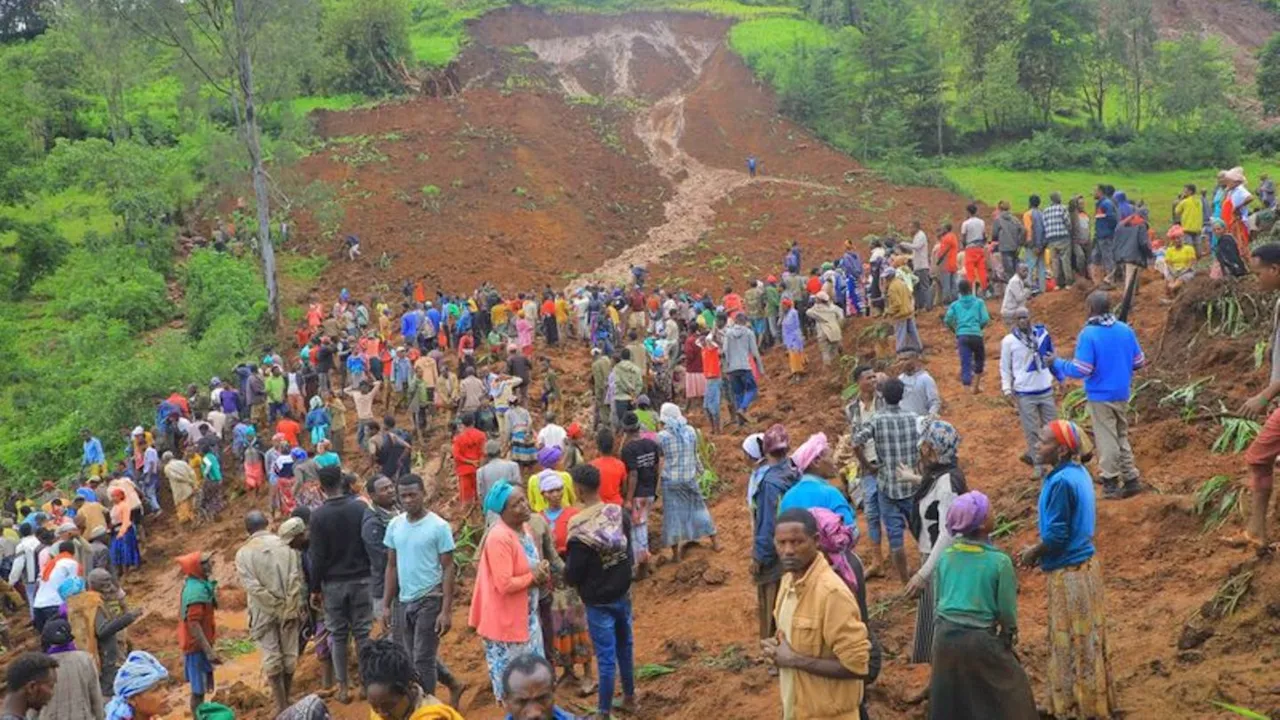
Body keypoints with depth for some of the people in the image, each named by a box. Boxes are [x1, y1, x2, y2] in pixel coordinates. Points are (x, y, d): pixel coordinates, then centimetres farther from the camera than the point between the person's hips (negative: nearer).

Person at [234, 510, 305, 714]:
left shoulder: (244, 553, -5)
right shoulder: (285, 545, -2)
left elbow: (253, 586, -13)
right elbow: (296, 579, -8)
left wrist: (276, 607, -9)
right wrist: (289, 607, -5)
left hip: (264, 613, -1)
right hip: (290, 608, 2)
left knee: (271, 659, 6)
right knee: (289, 655, 13)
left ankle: (282, 706, 6)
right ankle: (286, 700, 26)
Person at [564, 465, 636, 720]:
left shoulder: (580, 528, -24)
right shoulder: (619, 514, -7)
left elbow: (573, 576, -18)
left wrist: (566, 570, 3)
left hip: (598, 601, -6)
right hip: (622, 593, 6)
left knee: (606, 657, 3)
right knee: (625, 647, 21)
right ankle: (629, 698, 36)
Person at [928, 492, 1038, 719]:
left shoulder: (945, 555, -2)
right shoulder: (999, 561, -16)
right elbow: (1007, 610, -7)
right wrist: (1010, 635, 13)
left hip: (944, 636, 5)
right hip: (980, 640, -5)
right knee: (1010, 693, 15)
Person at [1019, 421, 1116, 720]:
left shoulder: (1061, 482, -24)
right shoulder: (1078, 472, 5)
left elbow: (1056, 535, -23)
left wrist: (1032, 553, -6)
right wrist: (1041, 550, 12)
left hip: (1069, 572, -9)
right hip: (1082, 563, 9)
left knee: (1074, 642, 3)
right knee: (1083, 640, 20)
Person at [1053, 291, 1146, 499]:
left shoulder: (1088, 334, -18)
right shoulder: (1126, 330, 0)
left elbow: (1081, 370, -20)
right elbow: (1139, 361, 7)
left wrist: (1057, 363, -6)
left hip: (1100, 396, -5)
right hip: (1122, 394, 5)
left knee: (1107, 440, 4)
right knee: (1122, 437, 20)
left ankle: (1111, 484, 10)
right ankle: (1131, 479, 21)